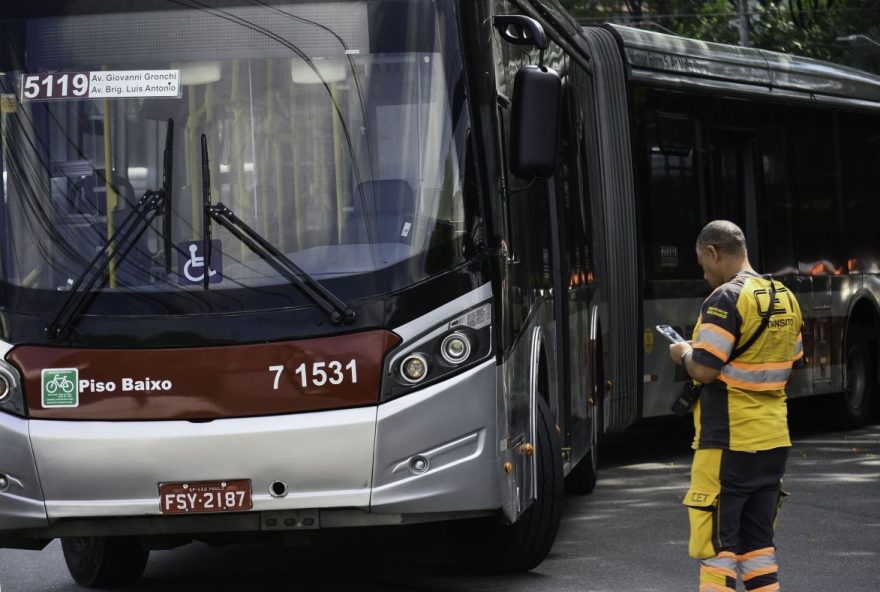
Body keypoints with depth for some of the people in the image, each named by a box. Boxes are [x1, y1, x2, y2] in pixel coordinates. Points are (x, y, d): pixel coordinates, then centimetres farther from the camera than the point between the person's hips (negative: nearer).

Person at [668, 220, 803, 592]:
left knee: (716, 540, -3)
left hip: (727, 442, -8)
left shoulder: (726, 299, -15)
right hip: (773, 439, 8)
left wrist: (684, 354, 0)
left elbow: (704, 370, -20)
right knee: (757, 541, 14)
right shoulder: (785, 299, 11)